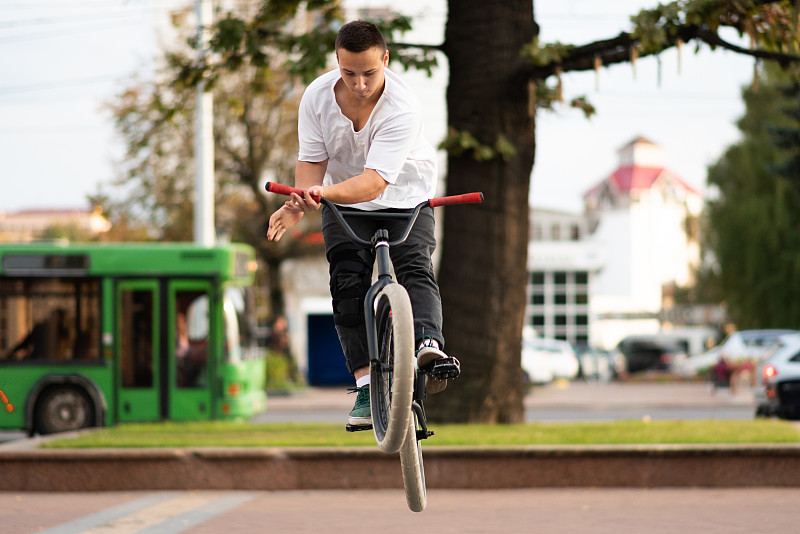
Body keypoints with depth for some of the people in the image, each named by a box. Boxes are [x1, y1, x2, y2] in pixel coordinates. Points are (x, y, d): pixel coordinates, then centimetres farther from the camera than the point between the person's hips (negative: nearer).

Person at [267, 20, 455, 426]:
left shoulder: (402, 109, -31)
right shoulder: (318, 96, -17)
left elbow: (376, 180, -37)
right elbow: (312, 159, -12)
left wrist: (326, 192, -54)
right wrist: (301, 202, -33)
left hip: (405, 198, -3)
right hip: (343, 204, 3)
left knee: (414, 267, -26)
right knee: (347, 282, -13)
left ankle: (428, 344, -45)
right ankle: (366, 383, -14)